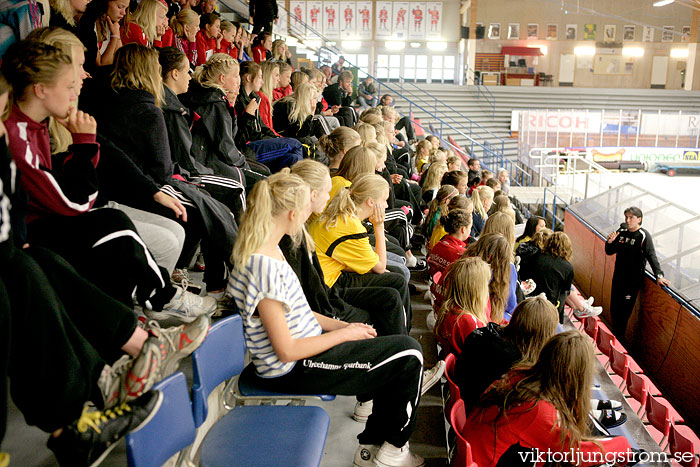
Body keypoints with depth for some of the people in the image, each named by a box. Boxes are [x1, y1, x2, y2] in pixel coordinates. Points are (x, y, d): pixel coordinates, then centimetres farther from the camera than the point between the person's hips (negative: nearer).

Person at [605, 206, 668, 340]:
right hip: (618, 276, 6)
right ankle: (614, 333, 29)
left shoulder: (644, 235, -12)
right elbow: (609, 252, 10)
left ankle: (620, 335, 16)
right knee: (614, 308, 12)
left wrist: (659, 275, -31)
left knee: (625, 309, 0)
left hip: (634, 279, -5)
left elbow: (651, 256, -20)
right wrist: (610, 242, -11)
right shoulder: (621, 232, 4)